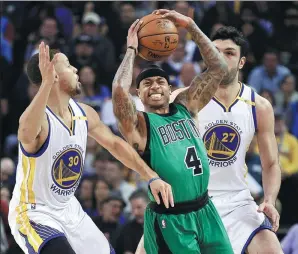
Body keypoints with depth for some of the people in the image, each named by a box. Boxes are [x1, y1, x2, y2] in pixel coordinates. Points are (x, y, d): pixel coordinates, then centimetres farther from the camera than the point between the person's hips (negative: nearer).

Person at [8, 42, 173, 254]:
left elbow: (115, 144, 12)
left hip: (69, 210, 9)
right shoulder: (40, 117, -28)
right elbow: (27, 135, -53)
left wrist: (151, 177, 6)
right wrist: (46, 84, -61)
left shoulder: (84, 114, -2)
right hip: (34, 215, -9)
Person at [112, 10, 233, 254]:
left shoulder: (185, 108, 10)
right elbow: (119, 90, -25)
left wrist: (190, 26, 2)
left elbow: (219, 68, 8)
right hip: (170, 220, -6)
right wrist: (132, 49, -11)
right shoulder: (139, 124, -5)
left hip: (205, 212, 6)